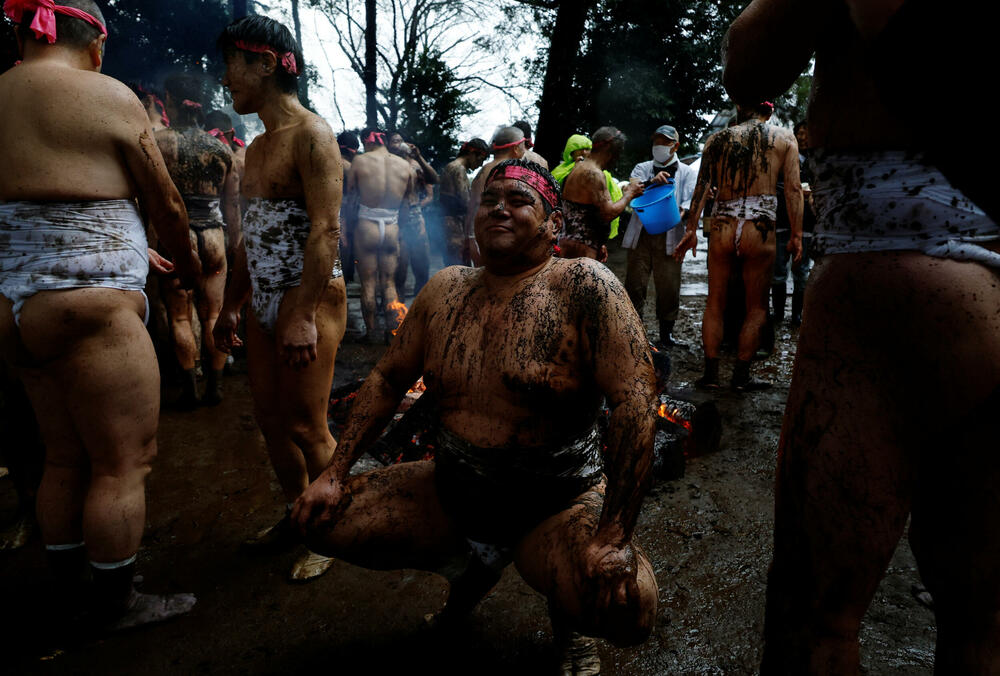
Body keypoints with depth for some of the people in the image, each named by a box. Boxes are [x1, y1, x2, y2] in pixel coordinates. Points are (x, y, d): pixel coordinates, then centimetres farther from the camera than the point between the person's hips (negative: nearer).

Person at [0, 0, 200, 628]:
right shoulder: (109, 95, -6)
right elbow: (167, 205, 1)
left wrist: (135, 252, 33)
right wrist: (189, 267, 19)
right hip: (87, 302, -8)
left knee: (67, 457, 19)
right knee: (125, 461, 3)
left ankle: (69, 588, 33)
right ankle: (117, 603, 16)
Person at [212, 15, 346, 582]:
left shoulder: (311, 135, -9)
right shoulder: (258, 146, 19)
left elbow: (326, 231, -19)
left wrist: (302, 315, -25)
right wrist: (232, 305, 20)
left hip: (310, 297, -9)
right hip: (265, 301, 9)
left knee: (306, 427, -2)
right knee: (270, 418, 13)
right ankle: (297, 515, 31)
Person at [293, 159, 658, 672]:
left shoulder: (583, 287, -16)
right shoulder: (445, 290, 1)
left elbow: (634, 399, -23)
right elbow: (387, 380, 9)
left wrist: (613, 537, -27)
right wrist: (336, 473, 3)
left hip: (558, 504, -4)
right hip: (450, 489, 5)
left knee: (626, 608, -30)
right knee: (322, 520, -1)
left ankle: (567, 608, 11)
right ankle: (476, 563, 19)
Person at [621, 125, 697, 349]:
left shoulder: (687, 173, 15)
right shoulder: (642, 168, 17)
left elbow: (690, 201, 0)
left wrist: (679, 215, -23)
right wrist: (652, 182, -24)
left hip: (669, 237, -1)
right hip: (641, 234, 1)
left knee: (669, 287, 0)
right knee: (634, 283, 0)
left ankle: (666, 334, 13)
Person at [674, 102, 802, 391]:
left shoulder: (716, 139, 10)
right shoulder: (785, 138, 8)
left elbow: (702, 187, 3)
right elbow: (793, 189, 1)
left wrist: (691, 230, 5)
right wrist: (796, 234, 3)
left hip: (721, 229, 2)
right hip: (759, 229, -1)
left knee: (714, 304, 11)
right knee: (757, 308, 10)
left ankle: (711, 374, 13)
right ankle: (741, 376, 13)